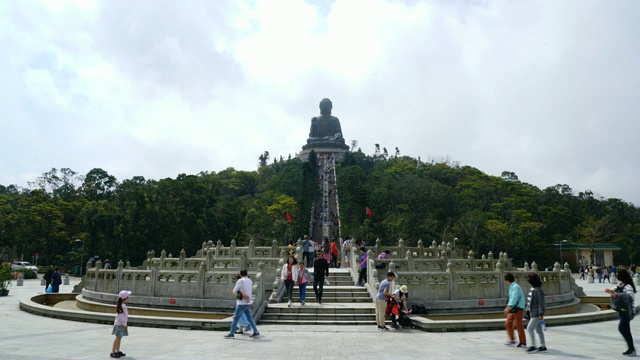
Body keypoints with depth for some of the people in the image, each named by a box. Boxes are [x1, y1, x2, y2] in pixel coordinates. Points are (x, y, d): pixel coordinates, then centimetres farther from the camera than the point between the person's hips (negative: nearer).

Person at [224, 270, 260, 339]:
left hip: (242, 303, -7)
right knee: (249, 318, 12)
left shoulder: (240, 281, -10)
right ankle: (256, 332, 11)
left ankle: (231, 334, 0)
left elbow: (234, 291, -6)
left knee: (235, 318, -2)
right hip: (248, 303, 7)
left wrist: (236, 295, 15)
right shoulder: (250, 281, 11)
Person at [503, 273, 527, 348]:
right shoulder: (511, 287, 11)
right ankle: (512, 340, 19)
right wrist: (508, 308, 22)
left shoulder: (515, 287, -18)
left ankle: (523, 343, 10)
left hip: (517, 308, -9)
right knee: (508, 323, 9)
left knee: (519, 326, -1)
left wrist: (508, 308, -32)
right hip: (513, 309, 9)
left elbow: (514, 298, -27)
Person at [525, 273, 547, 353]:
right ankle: (543, 346, 22)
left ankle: (533, 346, -1)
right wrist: (529, 311, 21)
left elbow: (541, 302, -20)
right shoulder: (532, 289, 10)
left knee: (529, 329, -8)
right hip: (533, 313, 10)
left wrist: (541, 314, -21)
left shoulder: (538, 290, -19)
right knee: (539, 330, 14)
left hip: (537, 314, -10)